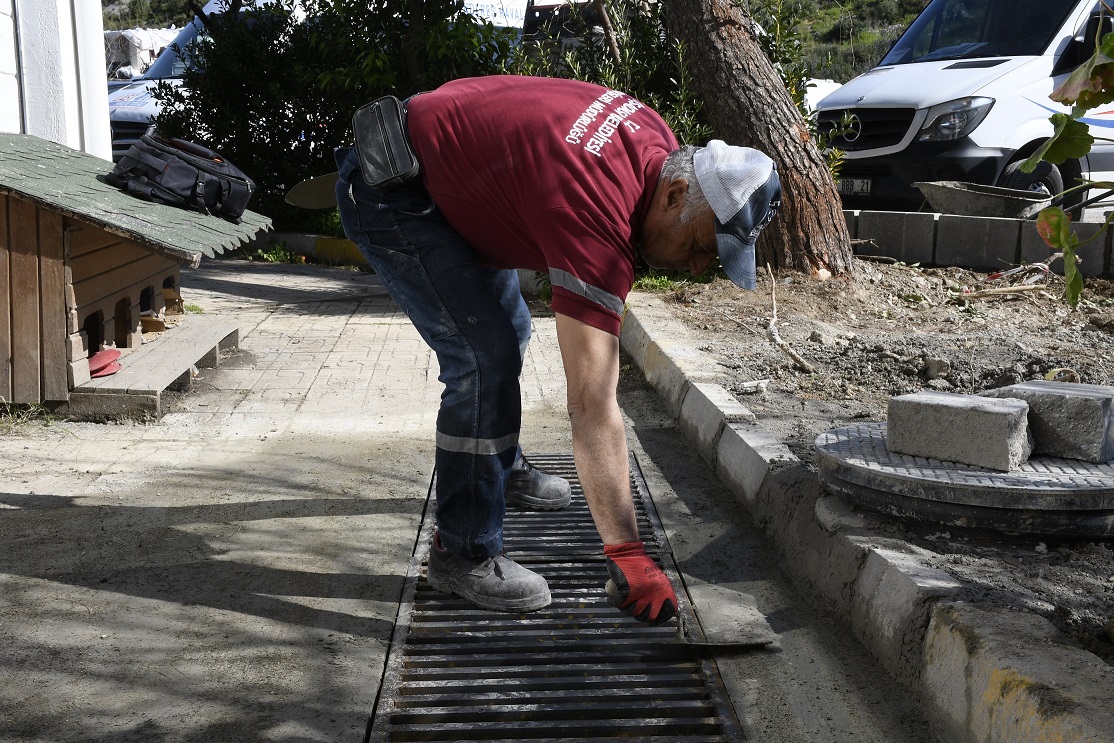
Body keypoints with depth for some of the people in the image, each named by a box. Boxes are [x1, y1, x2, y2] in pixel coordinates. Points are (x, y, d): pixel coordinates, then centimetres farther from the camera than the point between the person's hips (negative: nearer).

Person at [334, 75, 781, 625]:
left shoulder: (655, 144, -8)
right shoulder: (596, 225, -34)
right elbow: (592, 405, -36)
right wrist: (627, 555, -33)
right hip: (388, 195, -10)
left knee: (508, 332, 20)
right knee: (486, 358, -18)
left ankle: (501, 469, 43)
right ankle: (462, 555, -5)